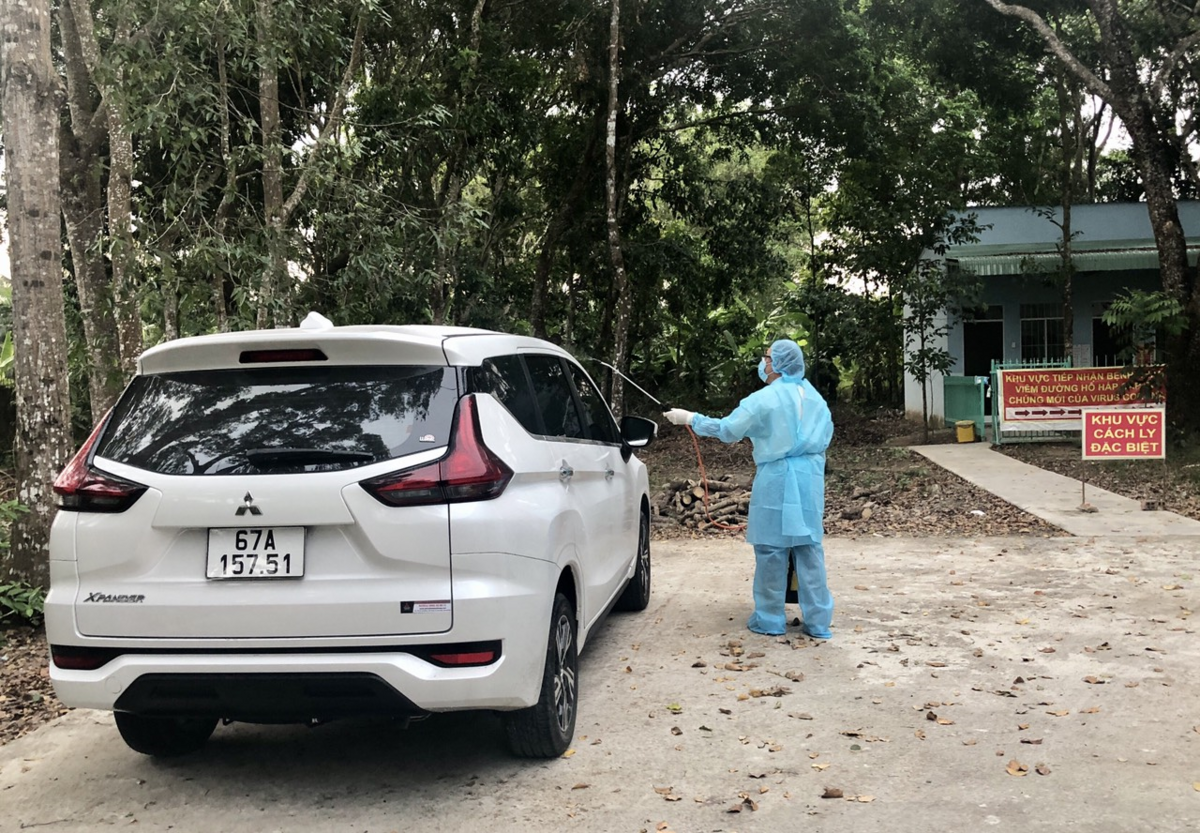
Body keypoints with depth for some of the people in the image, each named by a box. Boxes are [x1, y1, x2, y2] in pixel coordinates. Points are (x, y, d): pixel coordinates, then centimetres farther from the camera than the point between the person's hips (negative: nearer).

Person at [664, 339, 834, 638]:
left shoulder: (764, 399, -10)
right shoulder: (814, 397, 9)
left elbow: (727, 430, -9)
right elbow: (826, 435, 17)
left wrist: (690, 419, 0)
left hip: (776, 480, -5)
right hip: (810, 480, 5)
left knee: (771, 551, 4)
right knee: (810, 549, 7)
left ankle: (770, 620, 11)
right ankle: (818, 622, 9)